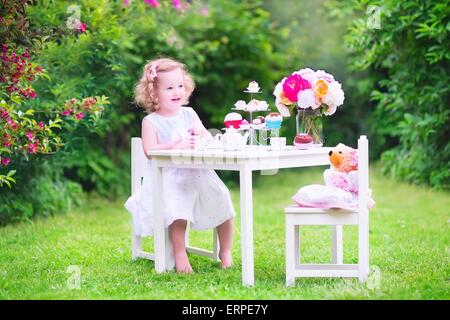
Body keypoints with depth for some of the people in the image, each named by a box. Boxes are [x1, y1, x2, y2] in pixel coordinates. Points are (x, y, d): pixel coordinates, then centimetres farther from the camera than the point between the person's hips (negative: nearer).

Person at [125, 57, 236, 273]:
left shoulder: (189, 114, 13)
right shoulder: (151, 121, -1)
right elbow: (149, 150, -14)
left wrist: (201, 134, -12)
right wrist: (175, 145, -24)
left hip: (197, 173, 5)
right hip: (168, 177, -5)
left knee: (222, 203, -4)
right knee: (178, 210, -31)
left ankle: (225, 252, 14)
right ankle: (180, 255, -19)